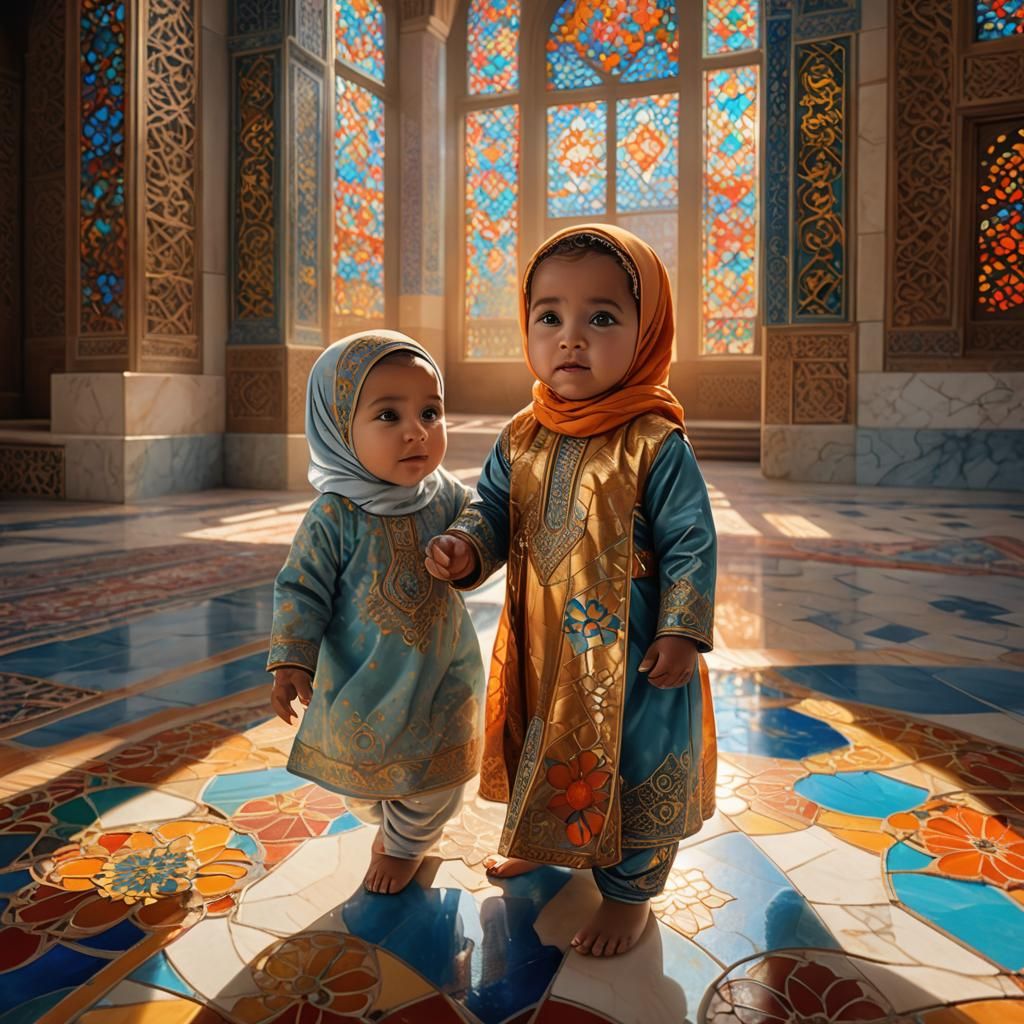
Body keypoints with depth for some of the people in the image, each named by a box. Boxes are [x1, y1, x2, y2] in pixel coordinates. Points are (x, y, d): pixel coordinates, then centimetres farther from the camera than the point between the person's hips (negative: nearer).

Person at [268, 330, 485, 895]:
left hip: (439, 674, 2)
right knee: (363, 773, 22)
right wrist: (291, 661, -22)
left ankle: (407, 842, 47)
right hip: (361, 683, -2)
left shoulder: (449, 496, -11)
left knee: (434, 781, 16)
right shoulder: (334, 516, -22)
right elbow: (301, 589, -16)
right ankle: (383, 822, 55)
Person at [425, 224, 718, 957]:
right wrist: (465, 547, -16)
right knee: (543, 747, 26)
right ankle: (544, 841, 54)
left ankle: (629, 891, 34)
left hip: (631, 650, -5)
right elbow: (494, 510, 5)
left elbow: (690, 544, -14)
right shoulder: (521, 439, -2)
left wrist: (682, 633, -17)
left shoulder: (656, 444, -18)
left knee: (634, 767, 10)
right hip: (542, 644, 6)